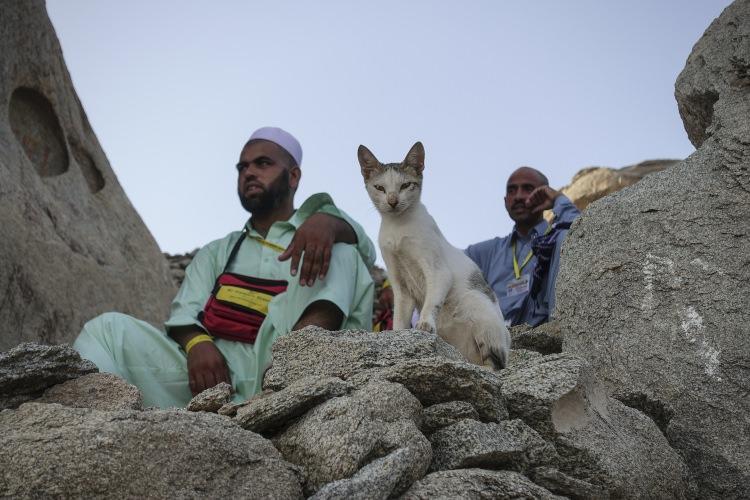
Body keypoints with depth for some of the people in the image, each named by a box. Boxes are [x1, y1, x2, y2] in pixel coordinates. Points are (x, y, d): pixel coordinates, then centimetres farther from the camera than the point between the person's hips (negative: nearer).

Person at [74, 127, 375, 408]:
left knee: (338, 249, -15)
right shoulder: (217, 252, 30)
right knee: (109, 328, -13)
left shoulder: (316, 234, 23)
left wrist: (327, 222, -25)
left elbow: (360, 245, -1)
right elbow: (184, 313, 13)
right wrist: (197, 343, -12)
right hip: (212, 370, 3)